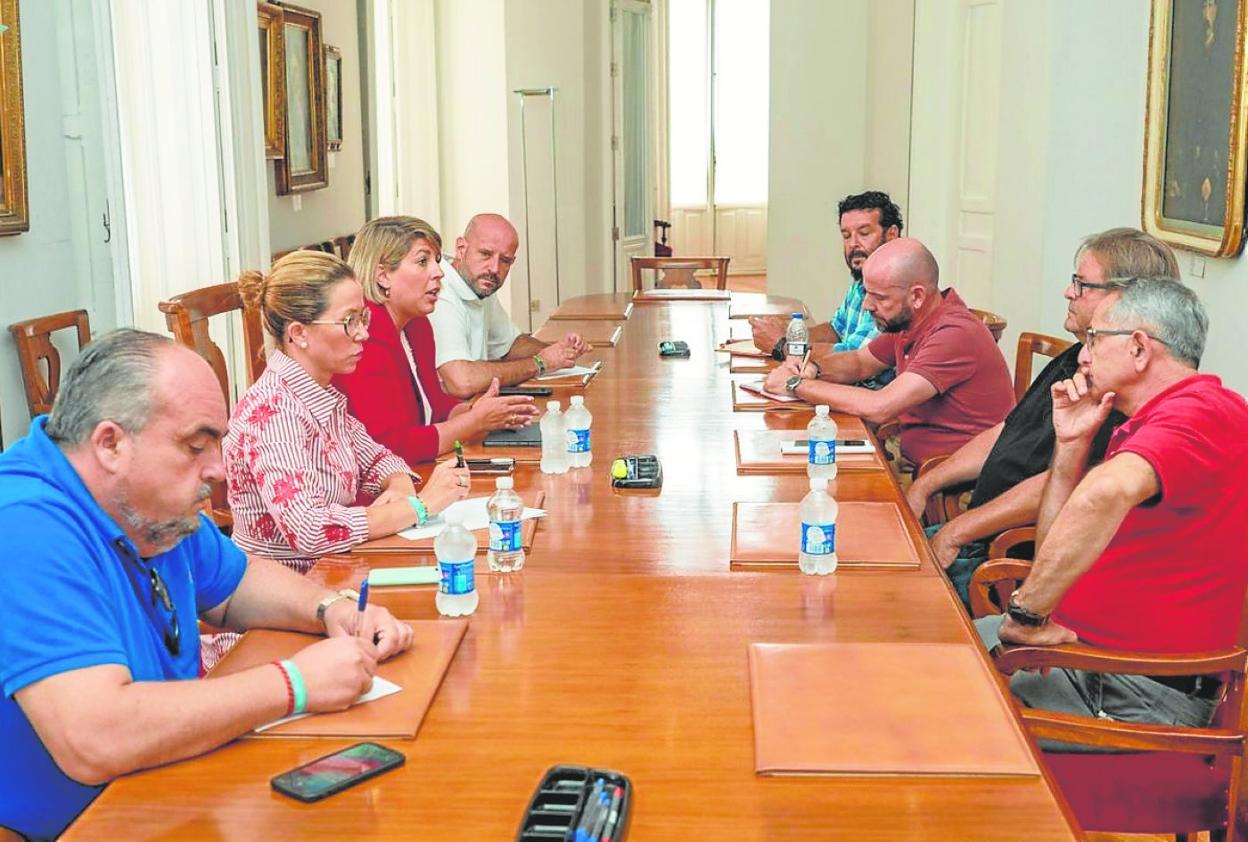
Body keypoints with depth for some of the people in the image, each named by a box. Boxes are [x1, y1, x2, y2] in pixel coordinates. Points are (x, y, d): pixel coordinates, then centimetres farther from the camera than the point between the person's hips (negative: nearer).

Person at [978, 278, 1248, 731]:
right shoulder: (1142, 426, 16)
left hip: (1137, 695, -9)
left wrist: (1026, 612, -30)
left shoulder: (1200, 411, -17)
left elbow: (1107, 491, -39)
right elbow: (1055, 552, 18)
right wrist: (1071, 443, 7)